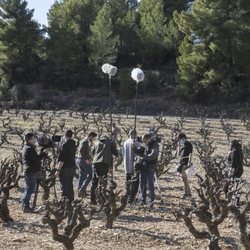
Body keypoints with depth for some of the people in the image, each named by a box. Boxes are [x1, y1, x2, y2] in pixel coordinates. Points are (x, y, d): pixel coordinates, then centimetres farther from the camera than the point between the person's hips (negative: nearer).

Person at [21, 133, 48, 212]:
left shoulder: (27, 147, 16)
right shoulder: (29, 149, -18)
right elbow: (37, 159, -21)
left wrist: (42, 152, 9)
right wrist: (44, 153, -11)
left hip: (28, 171, 11)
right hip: (31, 171, -11)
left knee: (28, 188, 17)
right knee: (30, 189, -6)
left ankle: (24, 205, 25)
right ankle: (26, 207, -3)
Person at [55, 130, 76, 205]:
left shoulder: (65, 145, -19)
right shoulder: (73, 144, 8)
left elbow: (62, 159, -22)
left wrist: (58, 170, -19)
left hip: (65, 168, -8)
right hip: (72, 167, 9)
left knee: (64, 187, -3)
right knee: (70, 186, 17)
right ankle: (71, 202, 23)